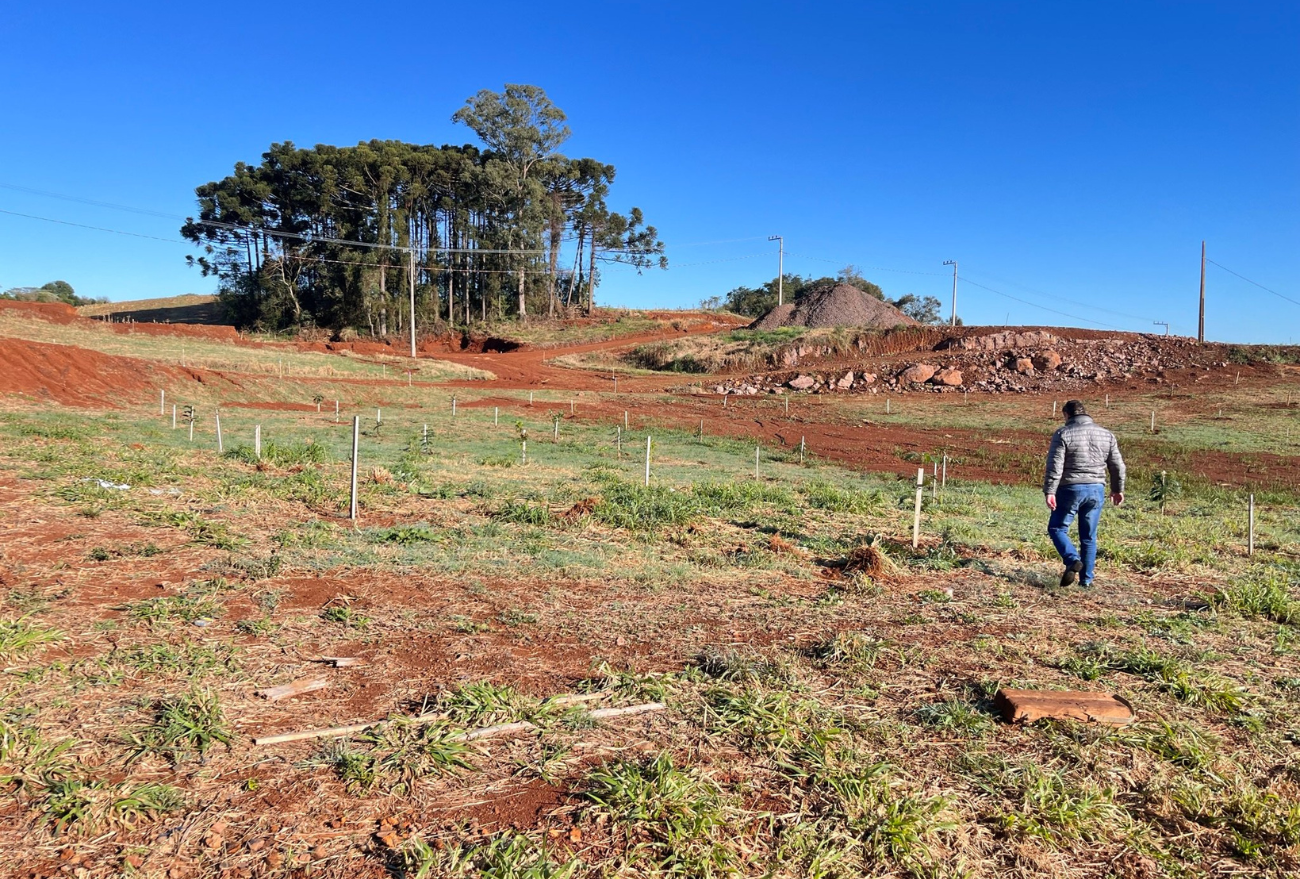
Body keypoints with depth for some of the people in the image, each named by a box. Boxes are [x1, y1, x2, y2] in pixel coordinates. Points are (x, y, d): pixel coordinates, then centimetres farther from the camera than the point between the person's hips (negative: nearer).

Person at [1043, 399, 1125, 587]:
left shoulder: (1063, 434, -6)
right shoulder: (1106, 434, 9)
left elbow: (1055, 466, -13)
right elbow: (1117, 466, 12)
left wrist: (1049, 492, -13)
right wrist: (1117, 489, 23)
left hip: (1071, 489, -4)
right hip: (1097, 490, 5)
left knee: (1057, 528, 9)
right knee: (1089, 536, 12)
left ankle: (1073, 560, -14)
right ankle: (1086, 579, 13)